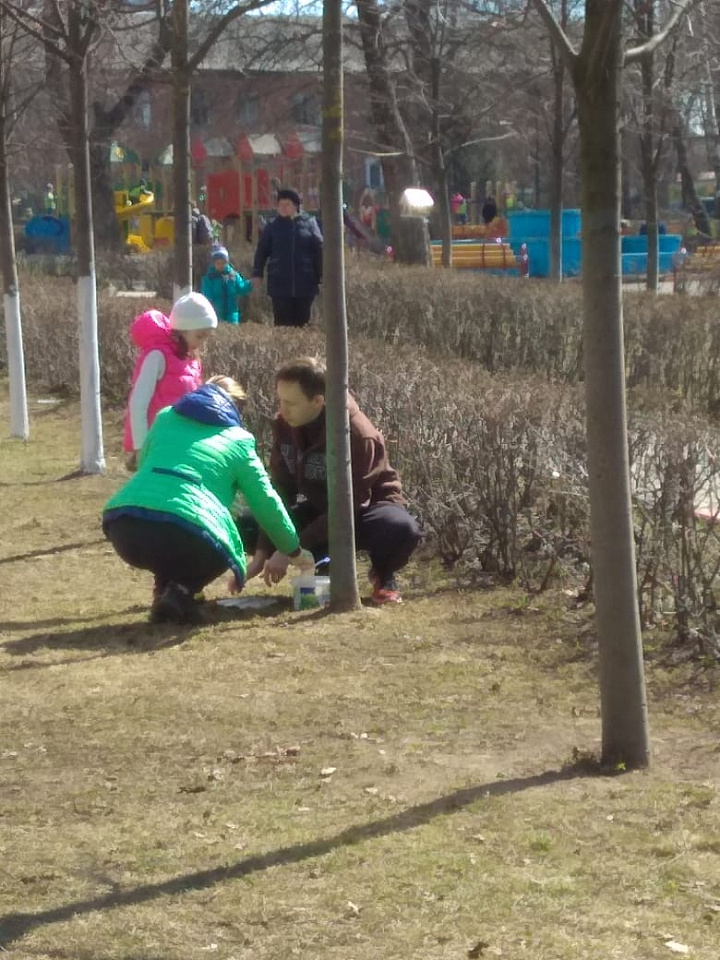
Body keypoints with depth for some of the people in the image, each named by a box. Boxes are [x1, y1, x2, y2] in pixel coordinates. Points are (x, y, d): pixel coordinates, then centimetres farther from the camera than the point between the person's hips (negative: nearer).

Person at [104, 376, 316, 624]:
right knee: (219, 549, 28)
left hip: (125, 526, 4)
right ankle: (180, 593, 0)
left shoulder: (166, 418, 27)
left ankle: (165, 590, 13)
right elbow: (266, 502, 23)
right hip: (187, 530, -4)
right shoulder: (238, 441, 20)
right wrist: (294, 551, 38)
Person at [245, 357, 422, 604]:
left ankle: (383, 575, -4)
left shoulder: (358, 435, -30)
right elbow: (280, 492, -9)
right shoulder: (284, 425, -12)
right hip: (319, 510, 6)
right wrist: (261, 553, -19)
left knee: (402, 530, -40)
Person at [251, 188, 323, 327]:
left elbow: (319, 249, 2)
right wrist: (257, 274, 1)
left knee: (302, 321, 7)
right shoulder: (272, 226, 6)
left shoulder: (309, 223, 3)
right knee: (282, 322, -3)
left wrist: (321, 274, -1)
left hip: (304, 283, 0)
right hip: (279, 284, 0)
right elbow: (261, 251, 8)